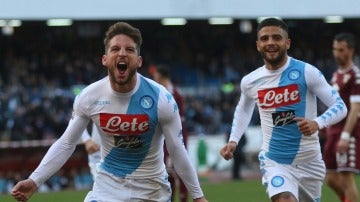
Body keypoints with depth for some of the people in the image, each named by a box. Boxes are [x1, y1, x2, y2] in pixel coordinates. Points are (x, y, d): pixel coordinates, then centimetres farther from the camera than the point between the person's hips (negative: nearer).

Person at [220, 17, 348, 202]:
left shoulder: (306, 72, -11)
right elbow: (243, 110, 22)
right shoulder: (250, 81, 0)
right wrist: (233, 141, 9)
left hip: (309, 161, 0)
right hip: (274, 161, 0)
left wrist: (317, 123, -28)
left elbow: (340, 107, -10)